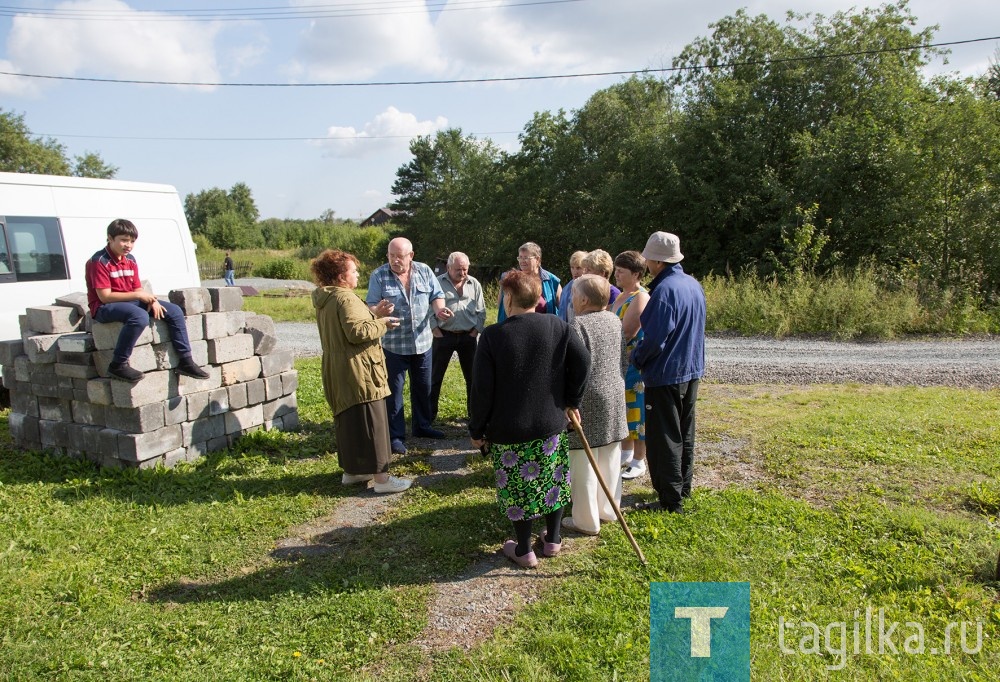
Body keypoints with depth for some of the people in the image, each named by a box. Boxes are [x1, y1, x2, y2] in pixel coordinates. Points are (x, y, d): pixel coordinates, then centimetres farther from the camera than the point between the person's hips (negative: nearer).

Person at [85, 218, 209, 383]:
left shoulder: (130, 260, 9)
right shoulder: (99, 262, -15)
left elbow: (138, 289, 8)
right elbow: (105, 296, -21)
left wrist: (152, 300, -13)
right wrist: (138, 295, -22)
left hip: (130, 301, 8)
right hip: (104, 307, -8)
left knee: (175, 311, -3)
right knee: (140, 316, -39)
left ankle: (185, 361, -2)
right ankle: (118, 365, -26)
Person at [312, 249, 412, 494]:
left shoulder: (325, 300, 13)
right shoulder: (345, 298, -18)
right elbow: (357, 332, -26)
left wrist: (375, 314, 13)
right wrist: (382, 324, -12)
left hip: (339, 374, 10)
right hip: (359, 374, -10)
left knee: (348, 421, 18)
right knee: (370, 423, -4)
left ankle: (351, 471, 28)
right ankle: (381, 478, 1)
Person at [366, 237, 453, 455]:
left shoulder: (425, 272, -1)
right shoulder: (378, 275, -9)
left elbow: (437, 296, 4)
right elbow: (370, 307, -11)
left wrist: (439, 309, -18)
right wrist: (379, 311, -34)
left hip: (423, 341, 4)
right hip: (393, 344, -4)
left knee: (423, 387, 17)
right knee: (394, 390, 3)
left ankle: (421, 425, 36)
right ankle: (396, 436, 15)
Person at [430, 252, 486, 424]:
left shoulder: (474, 284, 5)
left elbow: (481, 311, 8)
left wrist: (475, 331, 0)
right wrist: (436, 331, -9)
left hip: (468, 336, 3)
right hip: (444, 336, -2)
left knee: (473, 376, 10)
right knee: (435, 376, 5)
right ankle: (430, 414, 15)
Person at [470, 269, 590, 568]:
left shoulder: (492, 336, -13)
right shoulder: (558, 327, -4)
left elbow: (482, 391, -12)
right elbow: (583, 360, -9)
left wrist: (476, 430, -1)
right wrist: (571, 400, 3)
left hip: (508, 430, -3)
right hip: (551, 424, 3)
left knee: (518, 487, 12)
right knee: (554, 480, 21)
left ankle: (524, 550, 26)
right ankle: (553, 540, 35)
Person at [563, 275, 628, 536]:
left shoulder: (578, 324, -18)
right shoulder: (615, 321, 7)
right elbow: (624, 361, 14)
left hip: (587, 400, -8)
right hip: (615, 397, 8)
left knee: (583, 463, 3)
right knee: (611, 458, 17)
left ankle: (586, 521, 12)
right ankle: (608, 510, 32)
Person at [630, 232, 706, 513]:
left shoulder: (664, 290, -24)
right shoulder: (694, 284, 5)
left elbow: (654, 339, -26)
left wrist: (636, 358, -6)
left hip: (665, 375, -9)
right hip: (691, 370, 9)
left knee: (664, 438, 2)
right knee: (685, 432, 19)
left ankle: (671, 499, 9)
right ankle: (683, 487, 33)